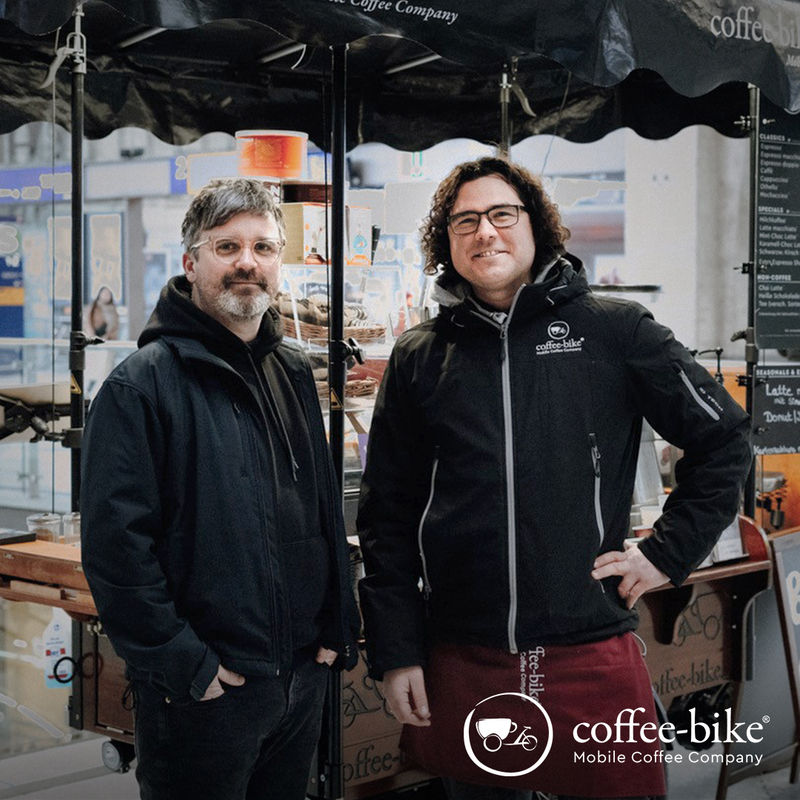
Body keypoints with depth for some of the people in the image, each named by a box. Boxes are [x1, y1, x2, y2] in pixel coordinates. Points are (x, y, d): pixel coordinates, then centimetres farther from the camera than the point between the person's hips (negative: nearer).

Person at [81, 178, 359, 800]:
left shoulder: (294, 374, 11)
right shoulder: (143, 385, -12)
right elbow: (115, 542, -18)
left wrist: (335, 628, 11)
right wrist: (181, 663, -19)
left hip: (304, 675, 7)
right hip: (203, 693, -7)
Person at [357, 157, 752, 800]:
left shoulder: (615, 330, 1)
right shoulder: (419, 358, 7)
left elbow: (725, 438, 7)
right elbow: (387, 518, 8)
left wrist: (669, 553, 0)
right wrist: (396, 653, 3)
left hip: (594, 657, -2)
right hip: (460, 667, 2)